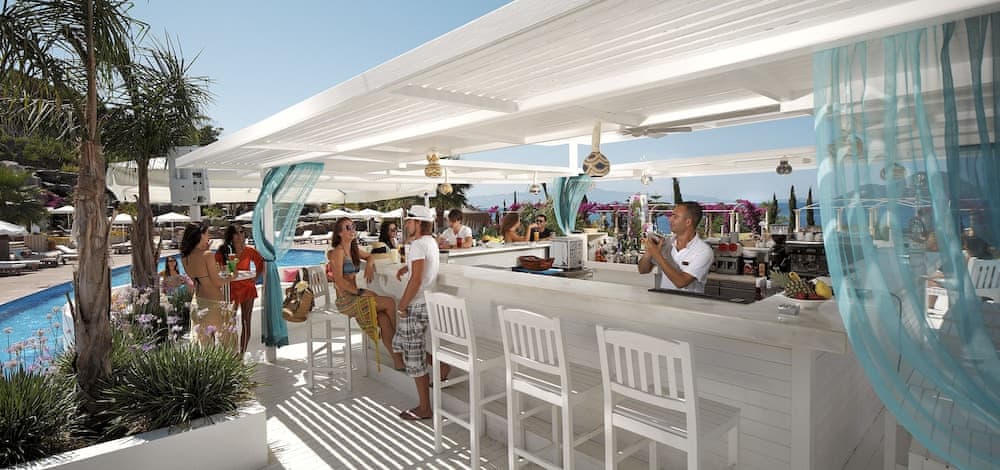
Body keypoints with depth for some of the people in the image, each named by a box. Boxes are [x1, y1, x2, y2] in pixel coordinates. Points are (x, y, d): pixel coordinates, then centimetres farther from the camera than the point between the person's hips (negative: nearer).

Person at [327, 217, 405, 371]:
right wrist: (360, 292, -17)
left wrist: (369, 265, 9)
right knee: (390, 303, -17)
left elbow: (369, 256, 32)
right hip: (345, 300, -7)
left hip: (355, 296, 7)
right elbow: (339, 280, -18)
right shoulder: (338, 252, -11)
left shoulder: (353, 250, 12)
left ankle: (398, 360, -15)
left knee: (384, 320, -16)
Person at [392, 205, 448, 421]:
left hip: (416, 306, -9)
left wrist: (402, 306, -15)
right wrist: (407, 266, 20)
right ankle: (440, 365, 22)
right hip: (427, 303, 9)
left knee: (414, 357, 1)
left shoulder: (418, 245, -17)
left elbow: (416, 280, -23)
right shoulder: (431, 242, 12)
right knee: (401, 343, 22)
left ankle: (424, 408, 11)